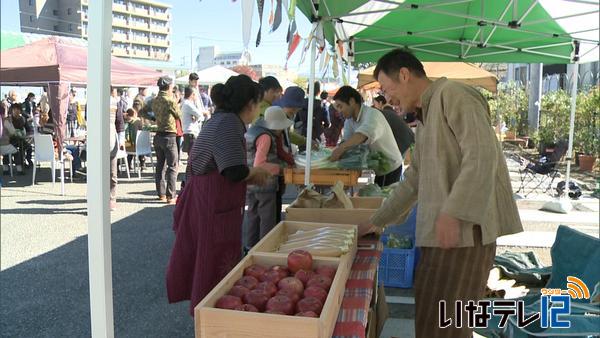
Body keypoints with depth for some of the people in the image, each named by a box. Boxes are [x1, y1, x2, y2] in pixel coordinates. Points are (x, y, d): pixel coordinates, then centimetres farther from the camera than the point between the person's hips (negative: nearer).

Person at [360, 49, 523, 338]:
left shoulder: (453, 95, -6)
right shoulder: (425, 118, 22)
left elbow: (482, 155, -19)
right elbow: (413, 181, 26)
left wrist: (452, 213, -25)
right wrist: (374, 222, 26)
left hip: (464, 228, -9)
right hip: (439, 231, 9)